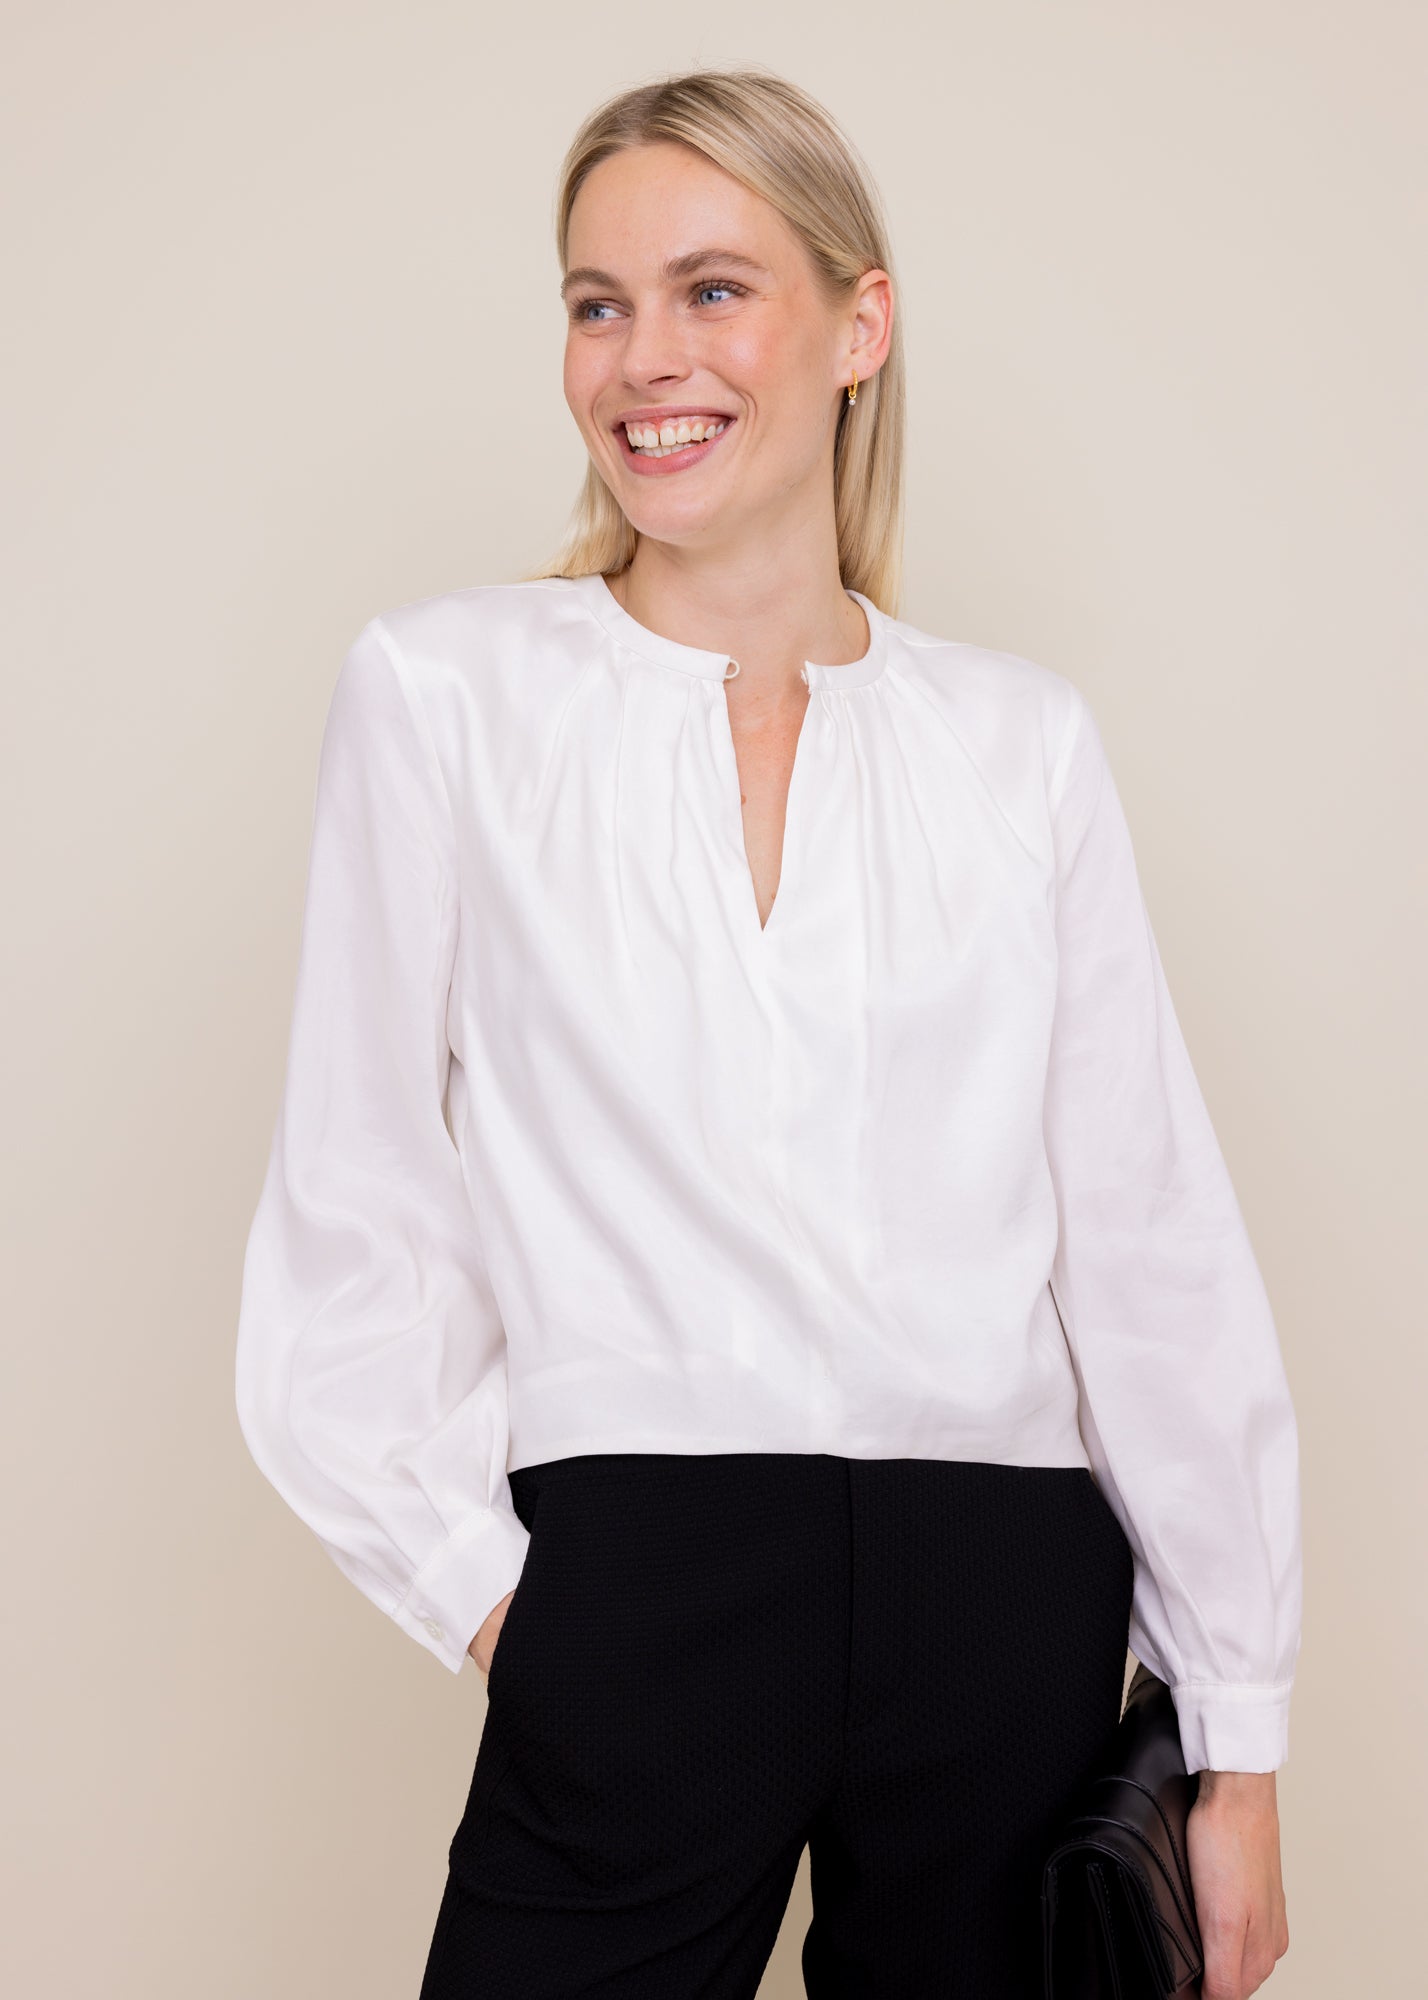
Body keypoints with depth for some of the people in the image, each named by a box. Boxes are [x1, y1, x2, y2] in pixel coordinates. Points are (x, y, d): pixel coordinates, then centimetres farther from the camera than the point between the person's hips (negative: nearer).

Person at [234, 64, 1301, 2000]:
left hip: (1008, 1605, 2)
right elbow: (357, 1208, 4)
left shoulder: (1022, 735, 7)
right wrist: (478, 1579, -4)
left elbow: (1157, 1238, 5)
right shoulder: (443, 688, 2)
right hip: (635, 1572, -1)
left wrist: (1241, 1753, 5)